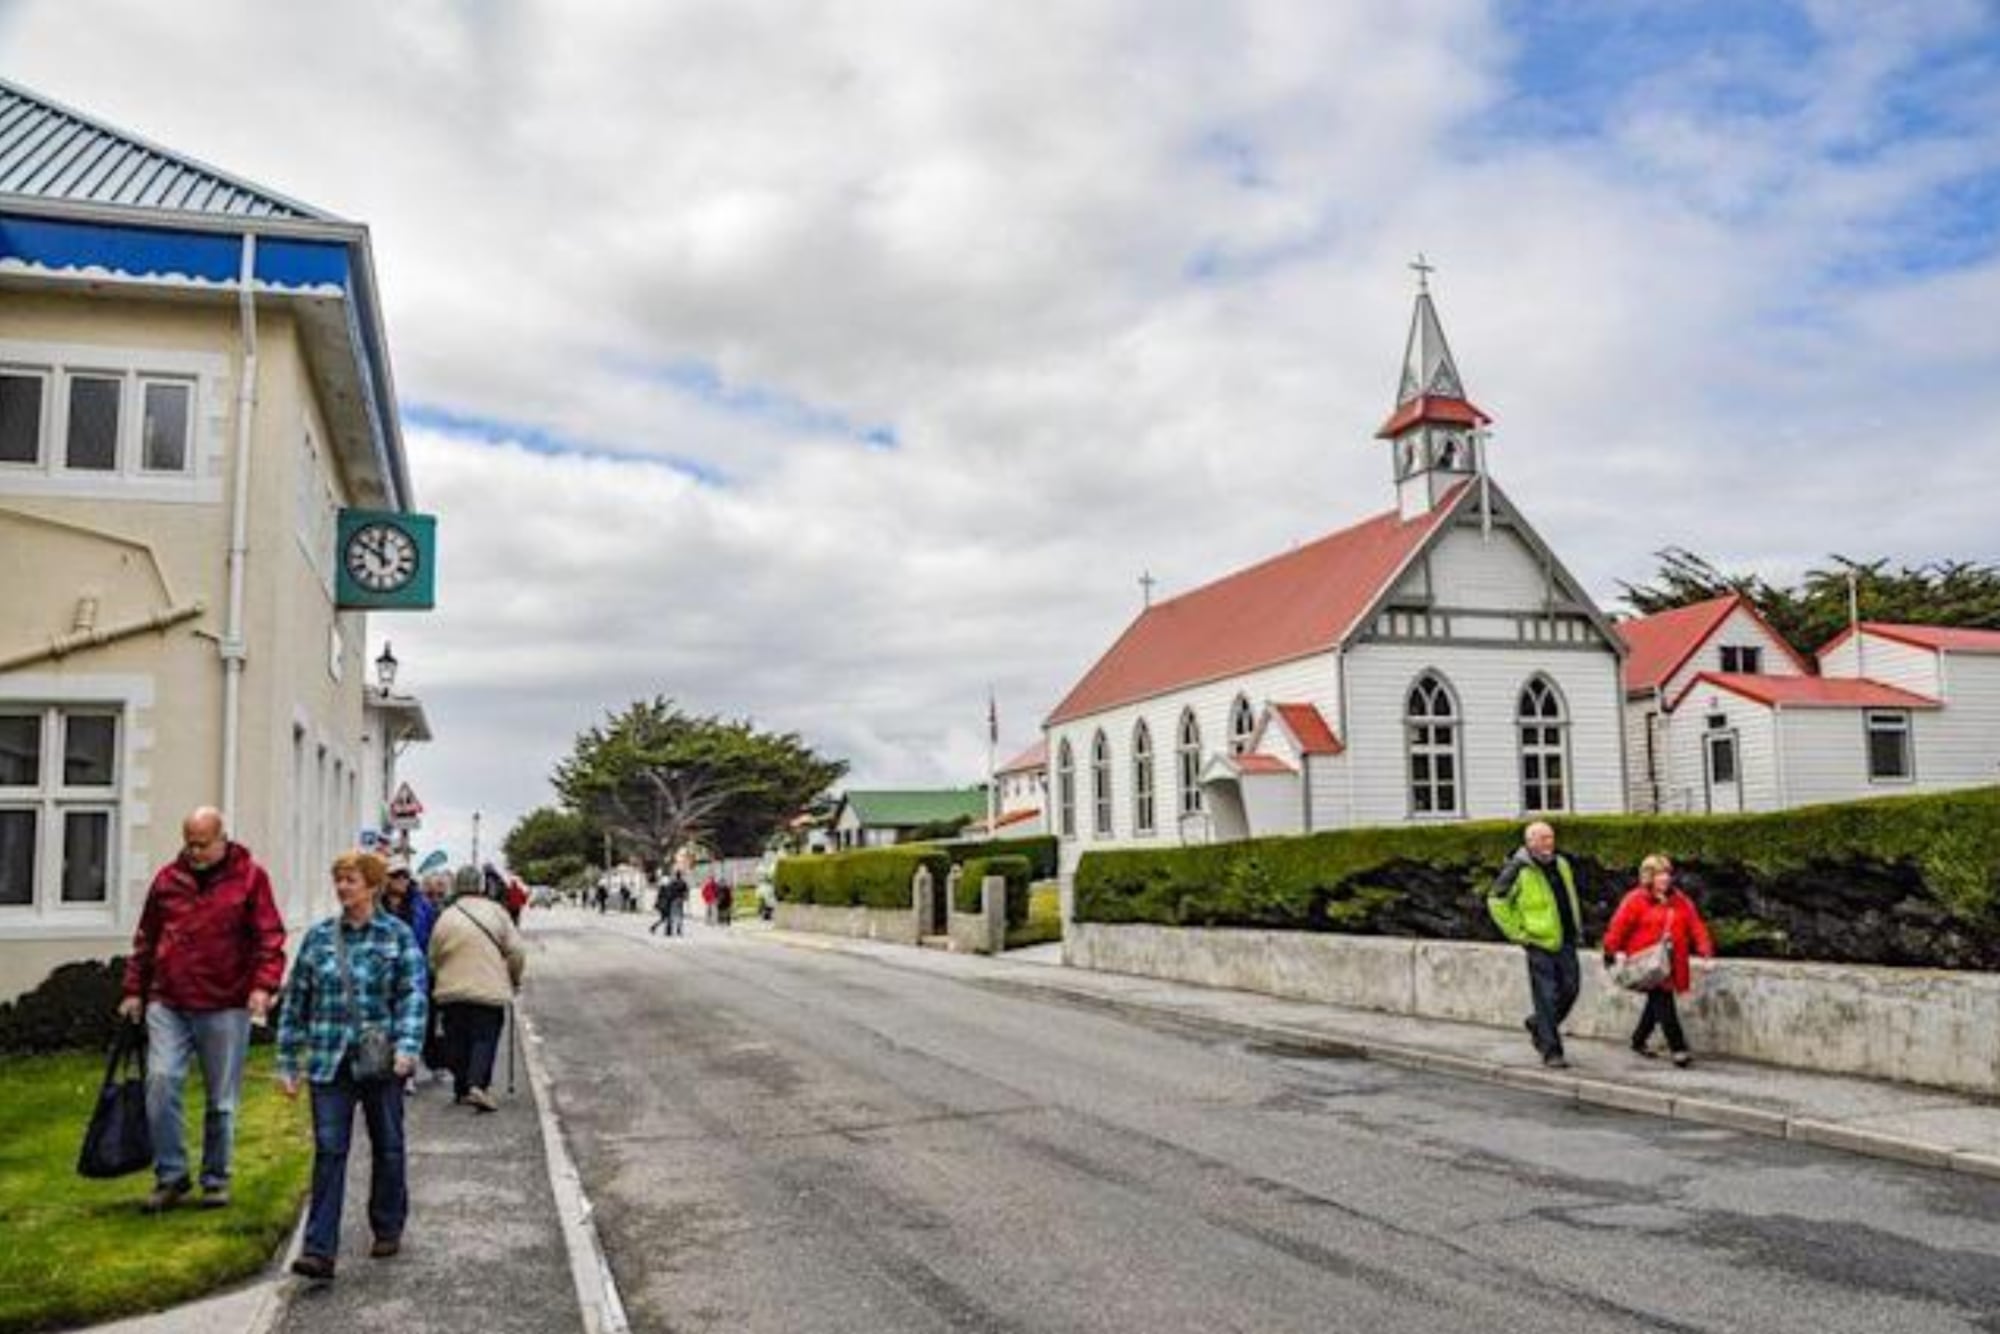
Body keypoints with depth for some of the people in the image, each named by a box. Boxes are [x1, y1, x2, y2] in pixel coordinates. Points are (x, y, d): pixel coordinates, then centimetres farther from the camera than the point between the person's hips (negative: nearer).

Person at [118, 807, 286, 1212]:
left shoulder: (249, 877, -2)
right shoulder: (168, 878, 9)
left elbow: (269, 936, -7)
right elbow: (146, 939, 17)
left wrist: (263, 985, -19)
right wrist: (135, 990, 15)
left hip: (225, 1006, -2)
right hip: (168, 1004, 3)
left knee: (221, 1099, 6)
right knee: (161, 1080, -11)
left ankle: (216, 1179, 21)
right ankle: (171, 1175, 4)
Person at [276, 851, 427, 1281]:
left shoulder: (397, 935, -2)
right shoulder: (318, 937, 6)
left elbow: (413, 994, -7)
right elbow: (296, 1000, 10)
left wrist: (407, 1046, -20)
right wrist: (288, 1062, 8)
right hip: (329, 1062, 1)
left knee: (387, 1147, 12)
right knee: (329, 1152, -5)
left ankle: (388, 1230, 30)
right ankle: (319, 1251, -3)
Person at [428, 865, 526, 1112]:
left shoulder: (445, 918, 0)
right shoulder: (496, 912, -4)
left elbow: (434, 959, 7)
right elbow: (516, 951, -3)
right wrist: (514, 979, 13)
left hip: (452, 992, 2)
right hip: (489, 990, -2)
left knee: (457, 1040, 13)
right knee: (485, 1037, 0)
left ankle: (461, 1087, 19)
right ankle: (477, 1084, -17)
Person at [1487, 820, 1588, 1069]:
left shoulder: (1562, 864, 10)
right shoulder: (1519, 869, -11)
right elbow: (1496, 900, -8)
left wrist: (1577, 928, 19)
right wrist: (1517, 932, -9)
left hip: (1565, 941, 6)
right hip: (1540, 942, -6)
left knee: (1570, 990, 8)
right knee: (1547, 998, -3)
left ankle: (1537, 1025, 32)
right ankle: (1551, 1051, 7)